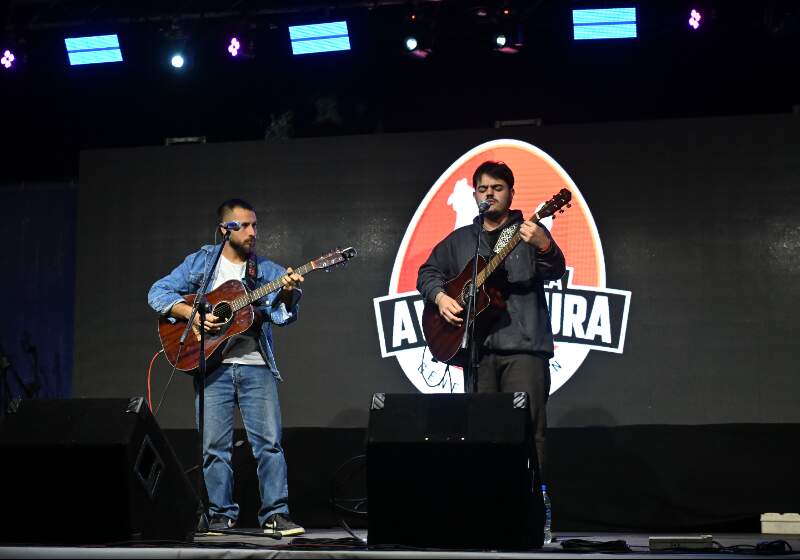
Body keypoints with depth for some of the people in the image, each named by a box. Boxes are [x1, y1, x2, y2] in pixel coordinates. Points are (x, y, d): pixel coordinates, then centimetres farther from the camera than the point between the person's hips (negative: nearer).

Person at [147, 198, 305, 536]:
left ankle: (275, 513, 2)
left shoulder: (266, 271, 9)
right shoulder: (200, 263, 8)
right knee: (214, 444, 0)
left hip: (256, 365, 1)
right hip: (212, 365, 0)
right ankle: (221, 514, 12)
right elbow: (158, 293, 2)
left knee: (269, 441, -5)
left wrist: (287, 293, -25)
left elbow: (281, 315, -4)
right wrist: (192, 314, -12)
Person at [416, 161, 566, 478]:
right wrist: (439, 296, 1)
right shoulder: (460, 239, 19)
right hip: (477, 347, 4)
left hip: (523, 345, -4)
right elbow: (428, 271, 23)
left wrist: (544, 246, -32)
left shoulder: (529, 232, 6)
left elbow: (555, 272, -9)